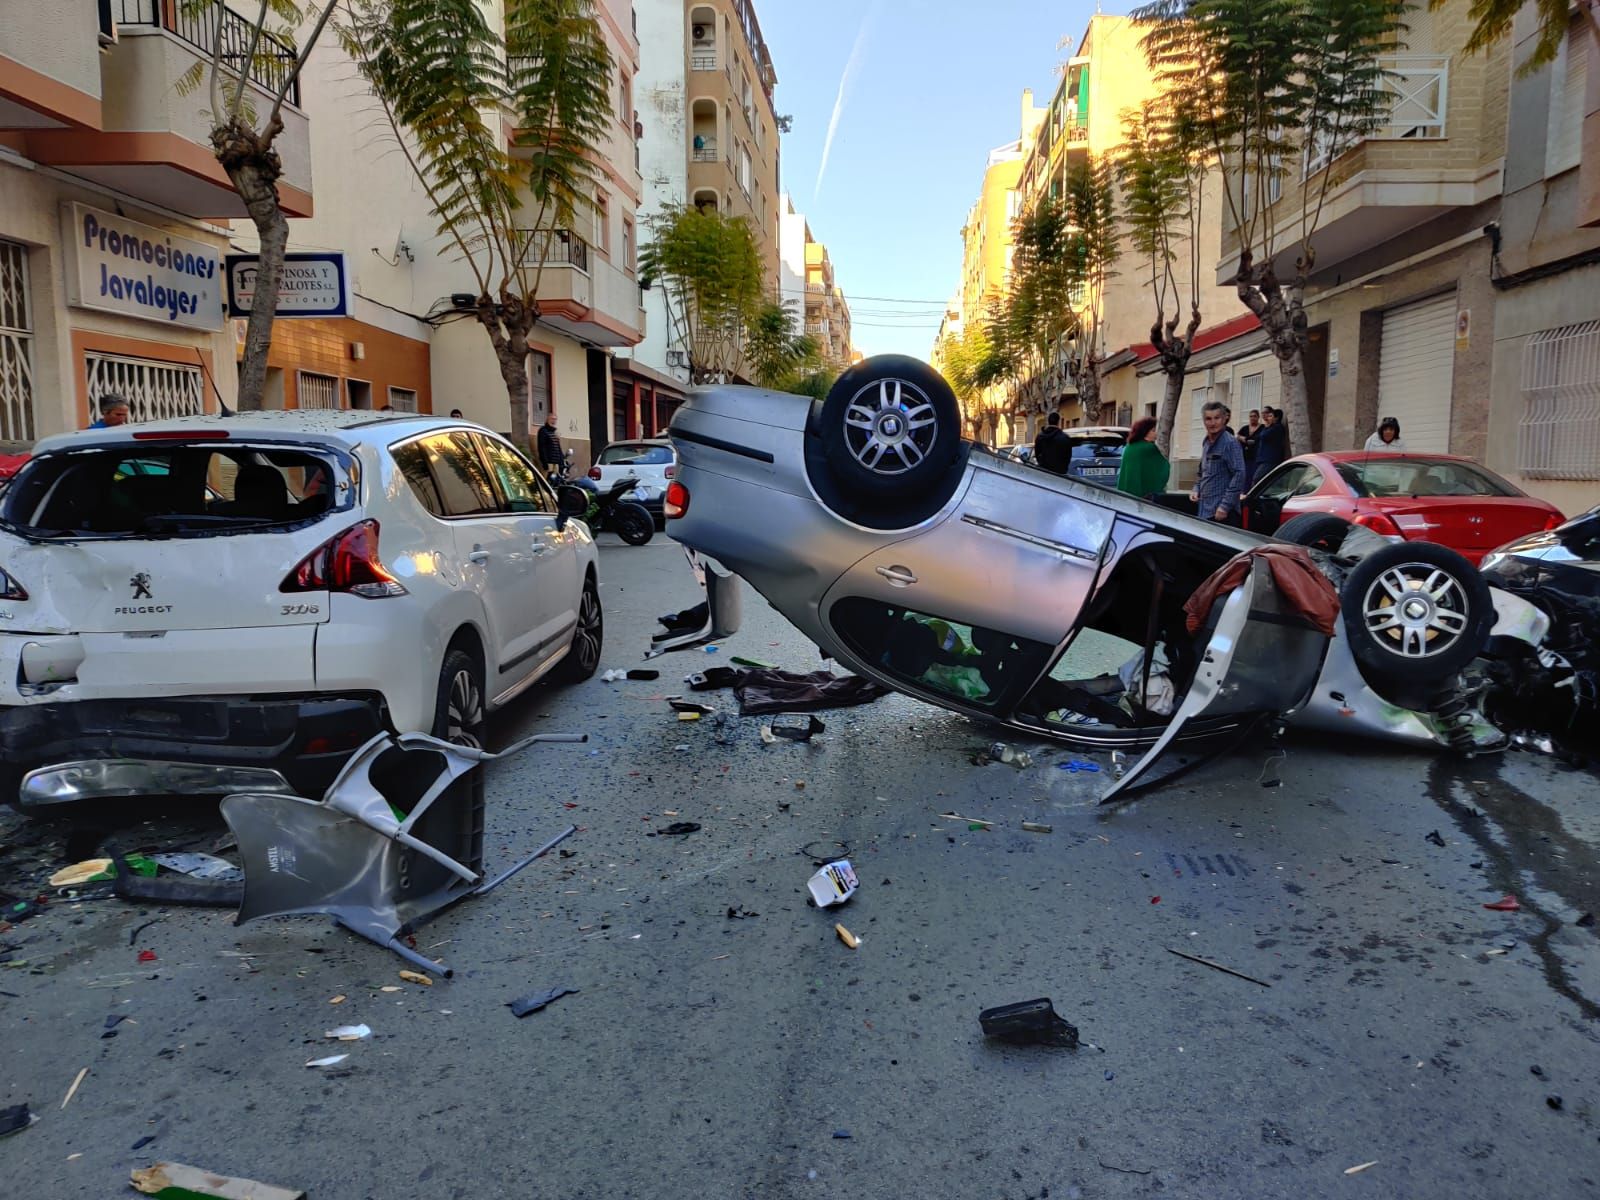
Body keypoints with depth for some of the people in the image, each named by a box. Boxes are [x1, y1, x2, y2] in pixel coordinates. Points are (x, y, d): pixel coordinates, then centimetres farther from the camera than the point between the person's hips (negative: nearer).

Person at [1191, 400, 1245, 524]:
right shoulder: (1206, 443, 16)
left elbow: (1239, 475, -17)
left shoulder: (1230, 443, -10)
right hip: (1205, 511, 8)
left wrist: (1225, 506, -21)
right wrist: (1196, 489, 10)